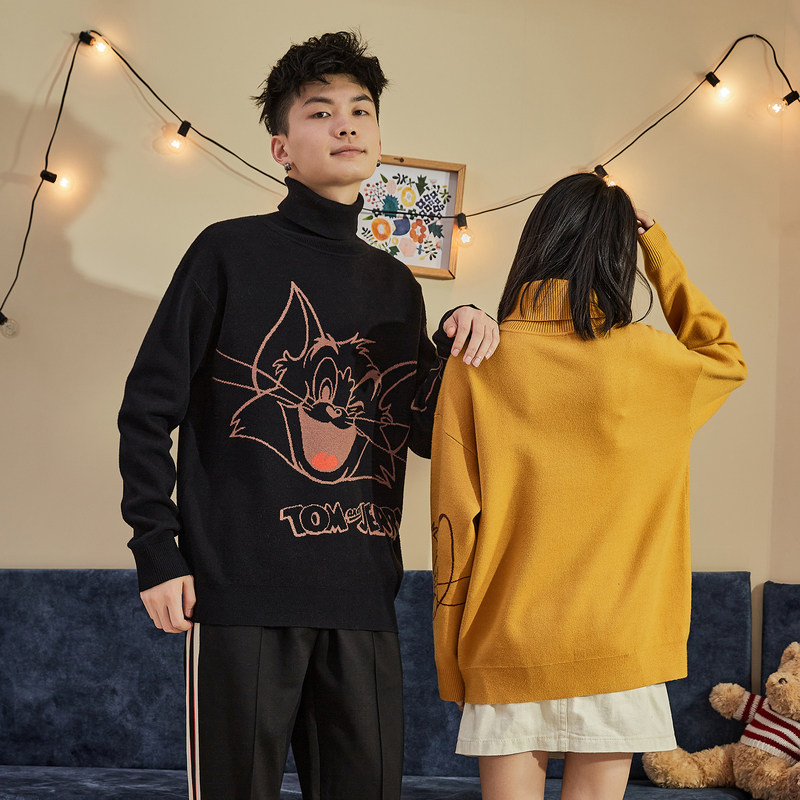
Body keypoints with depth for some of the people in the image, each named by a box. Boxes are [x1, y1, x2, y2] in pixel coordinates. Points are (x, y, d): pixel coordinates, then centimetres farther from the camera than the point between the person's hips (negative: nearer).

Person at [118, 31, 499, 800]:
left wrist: (457, 348, 1)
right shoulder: (232, 253, 1)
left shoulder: (396, 286, 16)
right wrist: (155, 549, -7)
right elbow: (149, 406, -1)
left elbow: (423, 433, 18)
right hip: (241, 590, -5)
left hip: (362, 595, 5)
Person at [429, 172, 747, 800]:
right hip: (618, 647, 0)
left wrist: (450, 662, 7)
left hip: (504, 647, 0)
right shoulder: (647, 358, -2)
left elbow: (453, 521, -1)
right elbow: (726, 360, 22)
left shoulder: (476, 364, -3)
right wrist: (663, 260, 19)